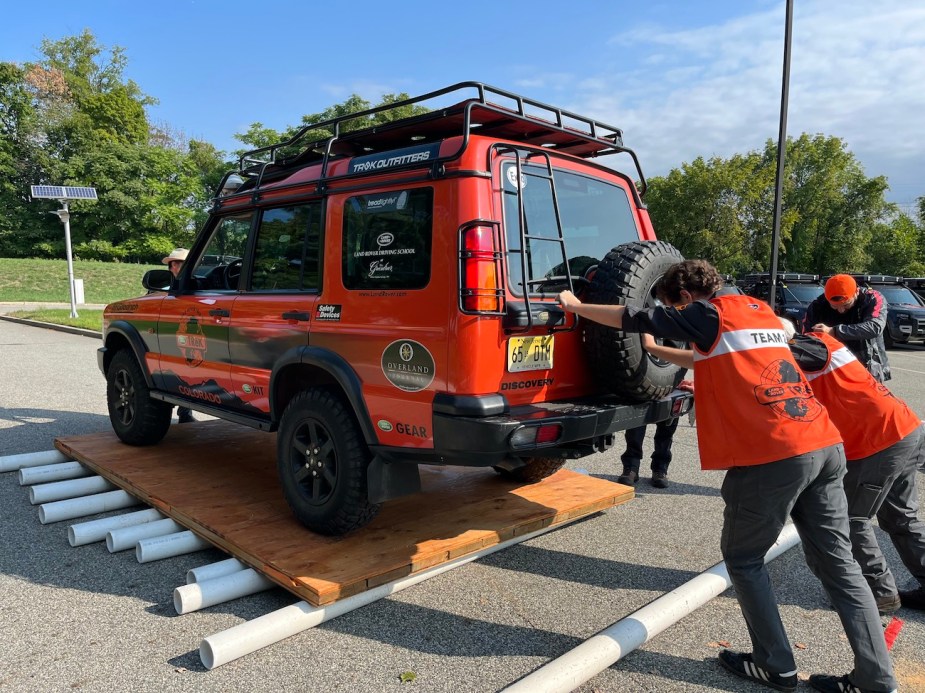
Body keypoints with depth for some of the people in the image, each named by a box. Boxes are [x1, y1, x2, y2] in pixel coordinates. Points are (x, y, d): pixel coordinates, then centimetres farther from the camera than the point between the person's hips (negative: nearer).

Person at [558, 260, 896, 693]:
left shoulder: (710, 314, -1)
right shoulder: (758, 310, 22)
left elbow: (634, 319, 4)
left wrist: (575, 305, 16)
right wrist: (657, 349, 43)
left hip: (773, 455, -8)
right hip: (826, 446, 8)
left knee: (743, 558, 11)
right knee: (836, 561, 14)